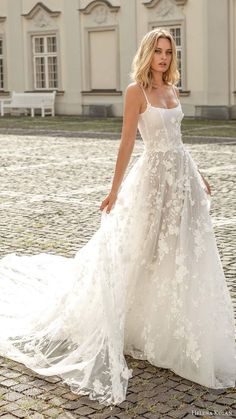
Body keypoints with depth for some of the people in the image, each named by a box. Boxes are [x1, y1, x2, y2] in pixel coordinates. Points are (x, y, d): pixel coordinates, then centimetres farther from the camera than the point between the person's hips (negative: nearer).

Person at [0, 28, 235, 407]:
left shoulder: (172, 90, 12)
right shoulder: (136, 90, -8)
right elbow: (127, 141, -12)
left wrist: (196, 175, 21)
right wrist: (115, 191, -14)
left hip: (182, 175, 7)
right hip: (155, 176, -7)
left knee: (182, 254, 10)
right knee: (146, 253, 2)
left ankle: (170, 330, 25)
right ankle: (140, 327, 20)